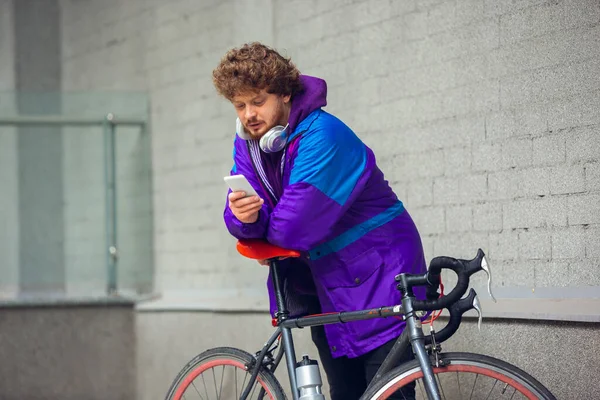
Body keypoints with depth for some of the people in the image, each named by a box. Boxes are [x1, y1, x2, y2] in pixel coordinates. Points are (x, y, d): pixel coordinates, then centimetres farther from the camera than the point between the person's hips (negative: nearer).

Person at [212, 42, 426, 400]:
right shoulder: (247, 143, 0)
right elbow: (253, 227, -7)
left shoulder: (321, 135, -25)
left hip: (377, 275, -7)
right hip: (322, 283, 8)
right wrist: (244, 217, -31)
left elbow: (296, 227, -28)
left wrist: (265, 241, -7)